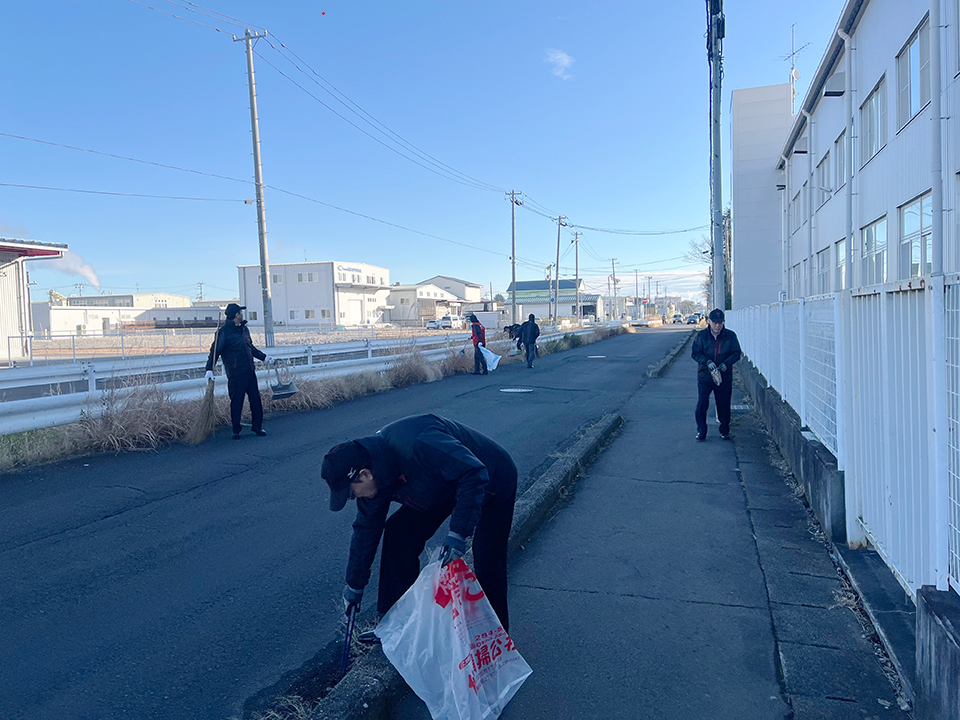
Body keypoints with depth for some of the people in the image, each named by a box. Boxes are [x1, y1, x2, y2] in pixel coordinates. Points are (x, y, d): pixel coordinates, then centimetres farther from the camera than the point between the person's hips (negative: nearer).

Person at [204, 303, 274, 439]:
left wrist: (264, 357, 28)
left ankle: (257, 427, 19)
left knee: (256, 400, 8)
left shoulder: (244, 329, 15)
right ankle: (236, 431, 14)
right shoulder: (224, 331, -9)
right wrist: (209, 369, -19)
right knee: (236, 402, 1)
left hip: (250, 371, 7)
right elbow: (215, 350, -11)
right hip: (236, 374, -7)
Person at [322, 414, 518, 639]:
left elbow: (474, 474, -37)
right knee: (398, 533, -1)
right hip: (446, 486, 8)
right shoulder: (376, 476, -10)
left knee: (487, 563, -14)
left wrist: (458, 532, -39)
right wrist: (355, 583, 12)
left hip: (491, 483, -7)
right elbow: (367, 528, 4)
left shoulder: (416, 445, -39)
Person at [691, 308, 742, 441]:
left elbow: (737, 353, 2)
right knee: (702, 404, -4)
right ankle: (701, 431, 8)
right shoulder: (701, 335, -1)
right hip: (704, 376, -1)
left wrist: (726, 363, -15)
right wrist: (707, 361, -19)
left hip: (725, 377, 1)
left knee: (724, 405, 8)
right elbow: (695, 353, -1)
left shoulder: (730, 336, 1)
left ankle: (724, 430, 25)